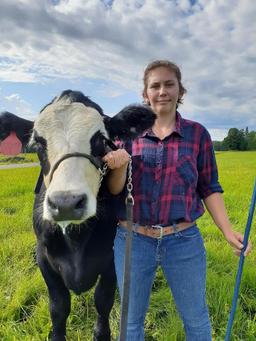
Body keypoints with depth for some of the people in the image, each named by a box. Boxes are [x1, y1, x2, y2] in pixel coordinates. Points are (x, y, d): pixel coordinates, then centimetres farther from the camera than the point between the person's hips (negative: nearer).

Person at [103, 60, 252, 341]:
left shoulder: (197, 133, -1)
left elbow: (209, 188, 3)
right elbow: (114, 190, -3)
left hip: (184, 241, 0)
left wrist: (227, 230, -9)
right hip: (132, 240, 1)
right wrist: (120, 165, -24)